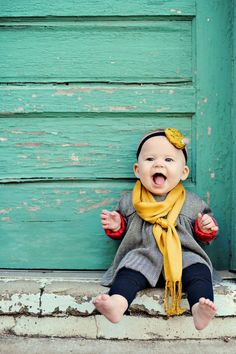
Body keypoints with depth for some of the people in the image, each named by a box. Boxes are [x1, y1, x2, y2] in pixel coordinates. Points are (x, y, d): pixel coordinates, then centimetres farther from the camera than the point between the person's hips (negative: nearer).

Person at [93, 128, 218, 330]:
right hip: (143, 255, 0)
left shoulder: (193, 203, 10)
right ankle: (117, 303, -48)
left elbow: (203, 238, 17)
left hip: (183, 256, 0)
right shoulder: (129, 202, 10)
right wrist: (116, 226, -2)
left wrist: (206, 229, -5)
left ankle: (200, 308, -46)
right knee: (129, 270, -28)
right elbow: (123, 232, 20)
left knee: (198, 270, -27)